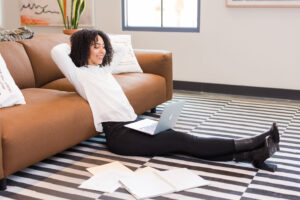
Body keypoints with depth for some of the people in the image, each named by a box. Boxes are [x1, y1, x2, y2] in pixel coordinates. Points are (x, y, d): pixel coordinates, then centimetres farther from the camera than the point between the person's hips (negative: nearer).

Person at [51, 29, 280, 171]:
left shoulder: (103, 69, 21)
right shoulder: (80, 74, -1)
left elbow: (120, 49, 39)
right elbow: (57, 52, -16)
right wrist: (75, 44, 3)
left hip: (134, 123, 8)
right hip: (118, 134, -8)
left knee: (180, 139, -13)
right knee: (181, 140, -19)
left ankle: (250, 155, -26)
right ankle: (252, 144, -24)